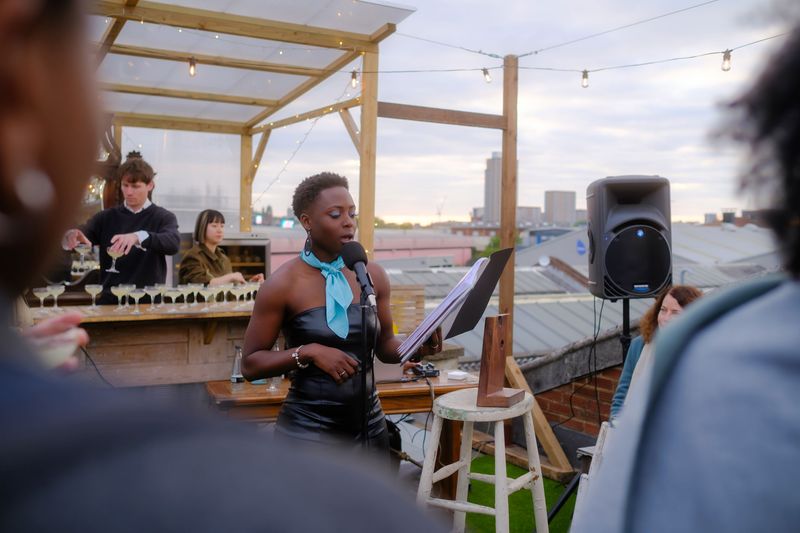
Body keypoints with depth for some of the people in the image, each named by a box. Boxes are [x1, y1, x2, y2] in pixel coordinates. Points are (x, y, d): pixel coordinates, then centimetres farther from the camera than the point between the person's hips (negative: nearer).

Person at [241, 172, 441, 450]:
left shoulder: (373, 274, 1)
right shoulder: (283, 284, -11)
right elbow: (250, 363, -9)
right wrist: (309, 352, -23)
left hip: (369, 424, 4)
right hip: (308, 429, -4)